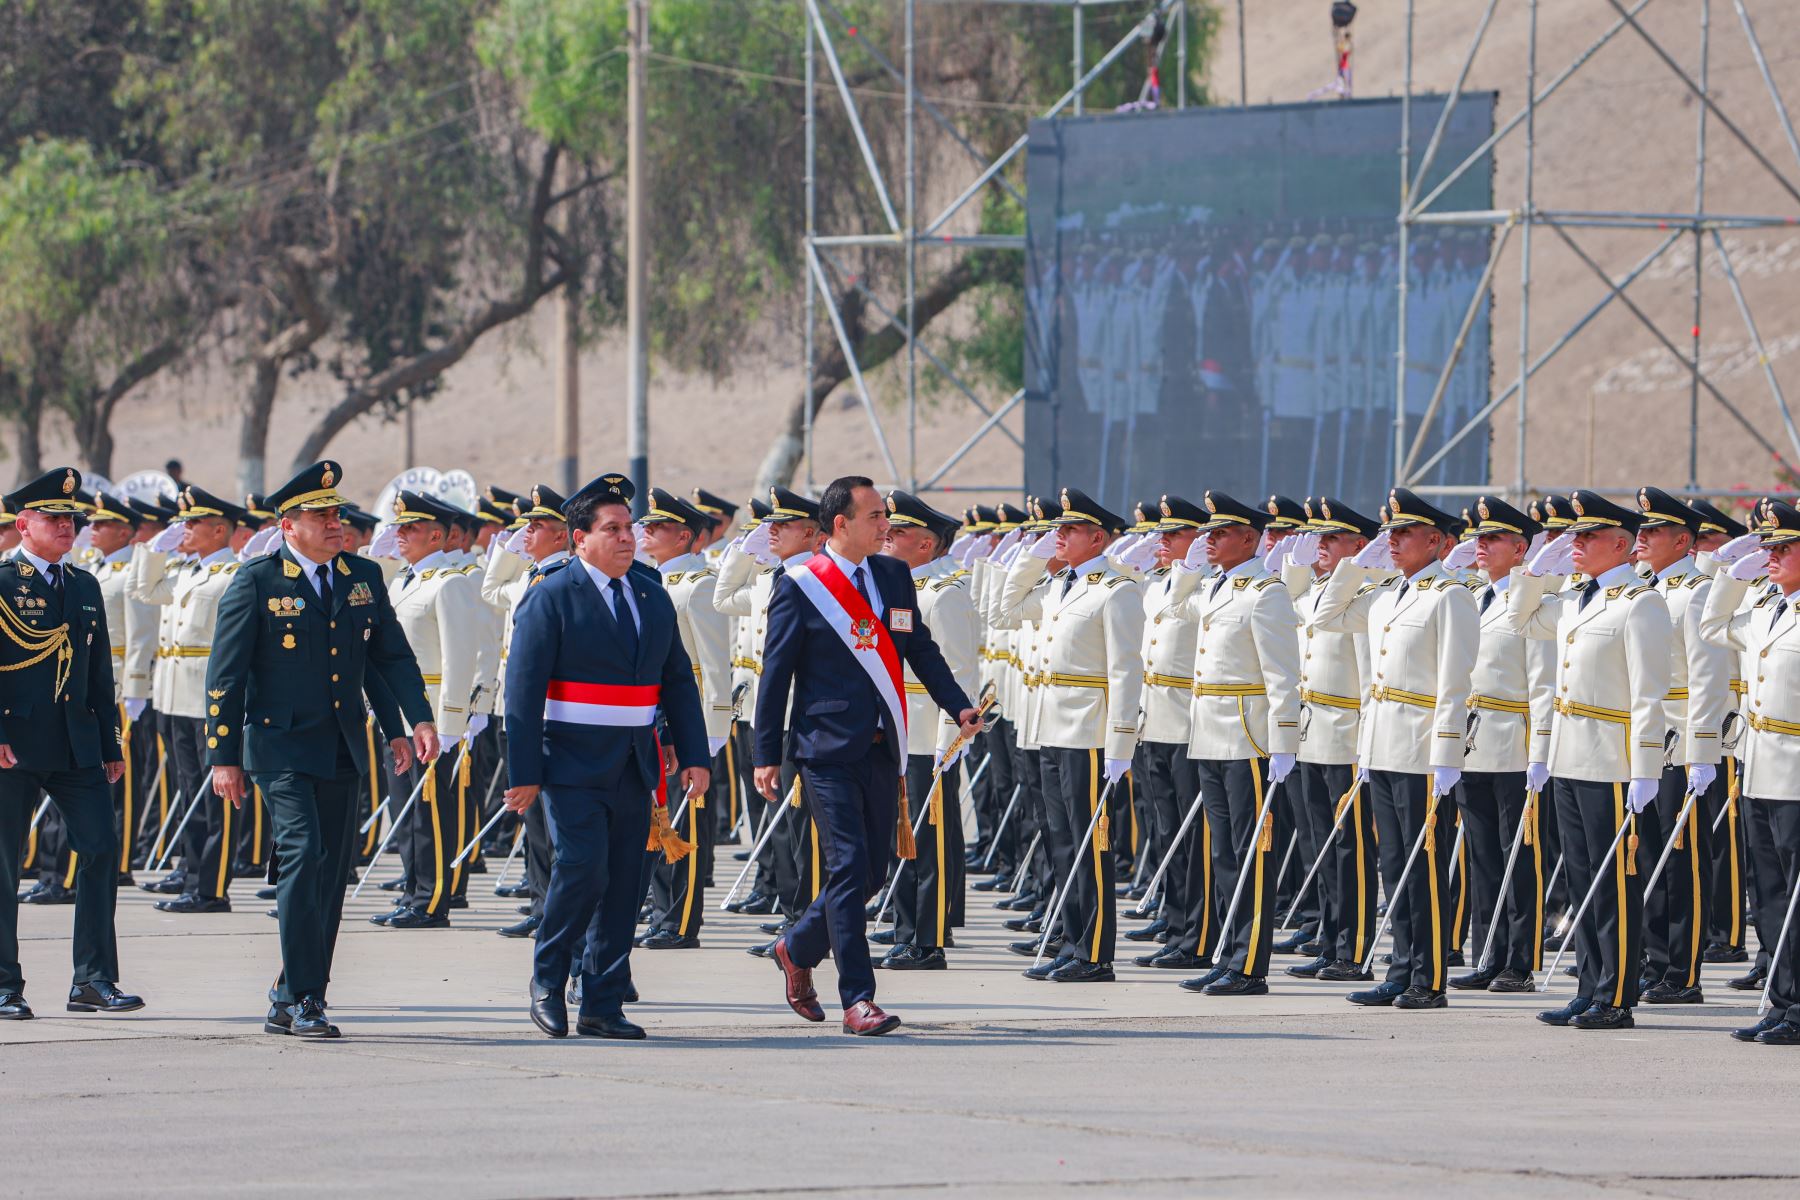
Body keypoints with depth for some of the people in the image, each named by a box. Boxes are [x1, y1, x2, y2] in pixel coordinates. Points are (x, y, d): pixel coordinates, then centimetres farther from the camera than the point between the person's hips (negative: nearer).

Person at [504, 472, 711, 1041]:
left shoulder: (652, 596, 13)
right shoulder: (551, 598, -5)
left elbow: (678, 681, 17)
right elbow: (523, 689, -7)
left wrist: (694, 756, 7)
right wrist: (524, 774, -12)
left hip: (635, 771, 6)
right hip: (573, 765, -6)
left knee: (624, 885, 4)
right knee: (583, 869, -15)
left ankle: (603, 1006, 9)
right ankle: (547, 980, 5)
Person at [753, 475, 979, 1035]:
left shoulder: (894, 575, 10)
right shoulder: (800, 588, -6)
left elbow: (921, 649, 15)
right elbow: (776, 673, -3)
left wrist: (958, 705, 0)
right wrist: (767, 755, -5)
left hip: (883, 750, 6)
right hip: (829, 752, -6)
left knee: (870, 873, 10)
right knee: (848, 867, -11)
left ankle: (797, 949, 34)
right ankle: (857, 1000, -10)